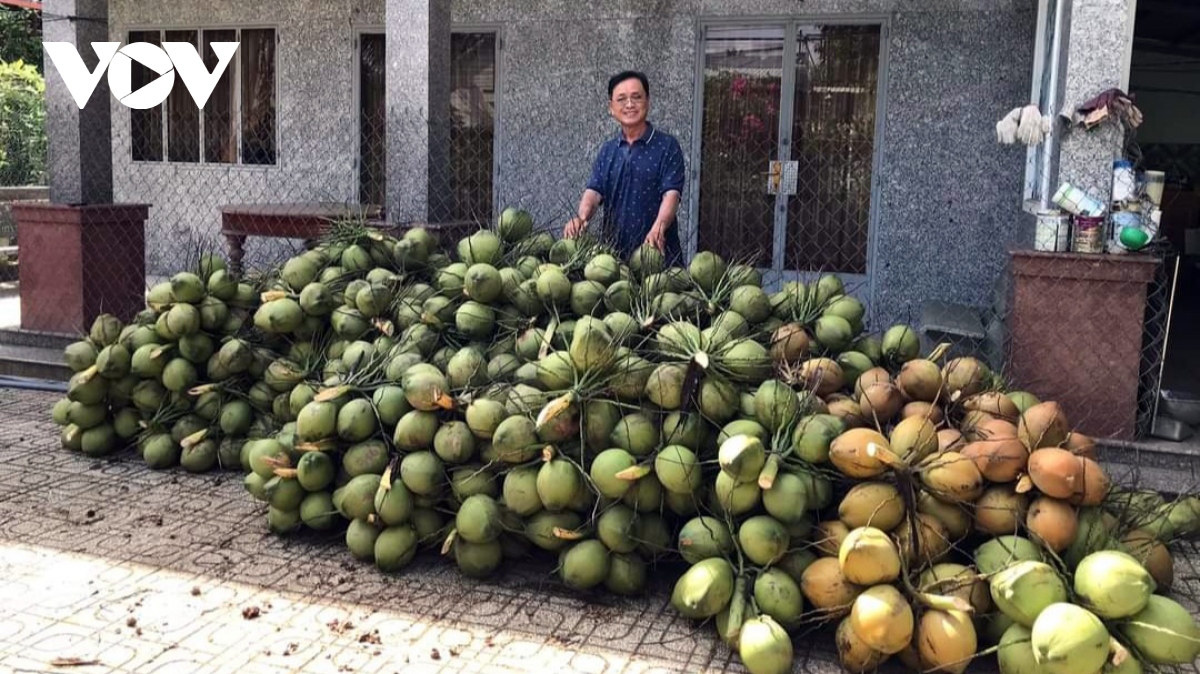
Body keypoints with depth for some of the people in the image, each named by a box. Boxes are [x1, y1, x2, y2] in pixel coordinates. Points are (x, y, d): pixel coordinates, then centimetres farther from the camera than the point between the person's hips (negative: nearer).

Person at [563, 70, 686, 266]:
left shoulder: (667, 145, -1)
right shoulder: (607, 150, 13)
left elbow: (671, 193, -12)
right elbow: (594, 191, 2)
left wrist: (658, 229, -31)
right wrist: (581, 218, -20)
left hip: (657, 251, -4)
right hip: (612, 249, 4)